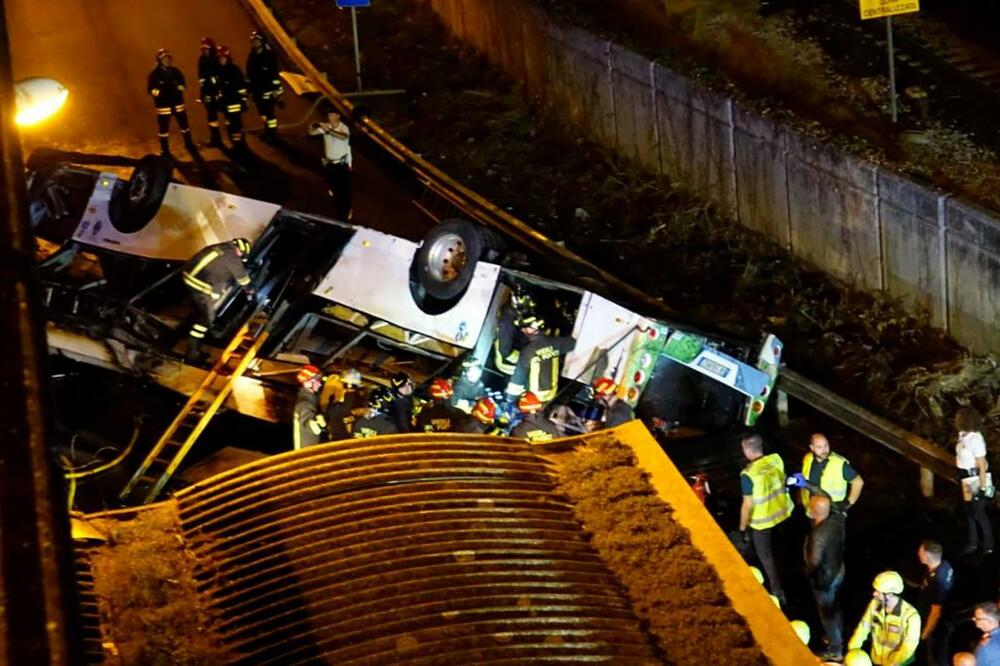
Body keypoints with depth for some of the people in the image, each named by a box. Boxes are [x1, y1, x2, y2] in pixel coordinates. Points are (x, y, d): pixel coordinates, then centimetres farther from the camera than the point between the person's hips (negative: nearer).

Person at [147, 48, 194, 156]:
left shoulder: (175, 71, 3)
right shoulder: (155, 74, -8)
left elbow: (182, 83, 13)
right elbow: (150, 89, -6)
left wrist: (179, 89, -8)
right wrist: (159, 93, -22)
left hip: (177, 102, 4)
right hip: (163, 104, -4)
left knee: (183, 123, 13)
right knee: (163, 127, 0)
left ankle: (189, 144, 32)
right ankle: (165, 150, 11)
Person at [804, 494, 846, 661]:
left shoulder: (818, 534, -38)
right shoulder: (838, 519, -16)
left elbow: (815, 561, -30)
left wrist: (808, 572, -9)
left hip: (824, 577, -7)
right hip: (838, 570, 7)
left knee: (827, 612, 13)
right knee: (834, 607, 28)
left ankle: (835, 650, 29)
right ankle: (837, 637, 49)